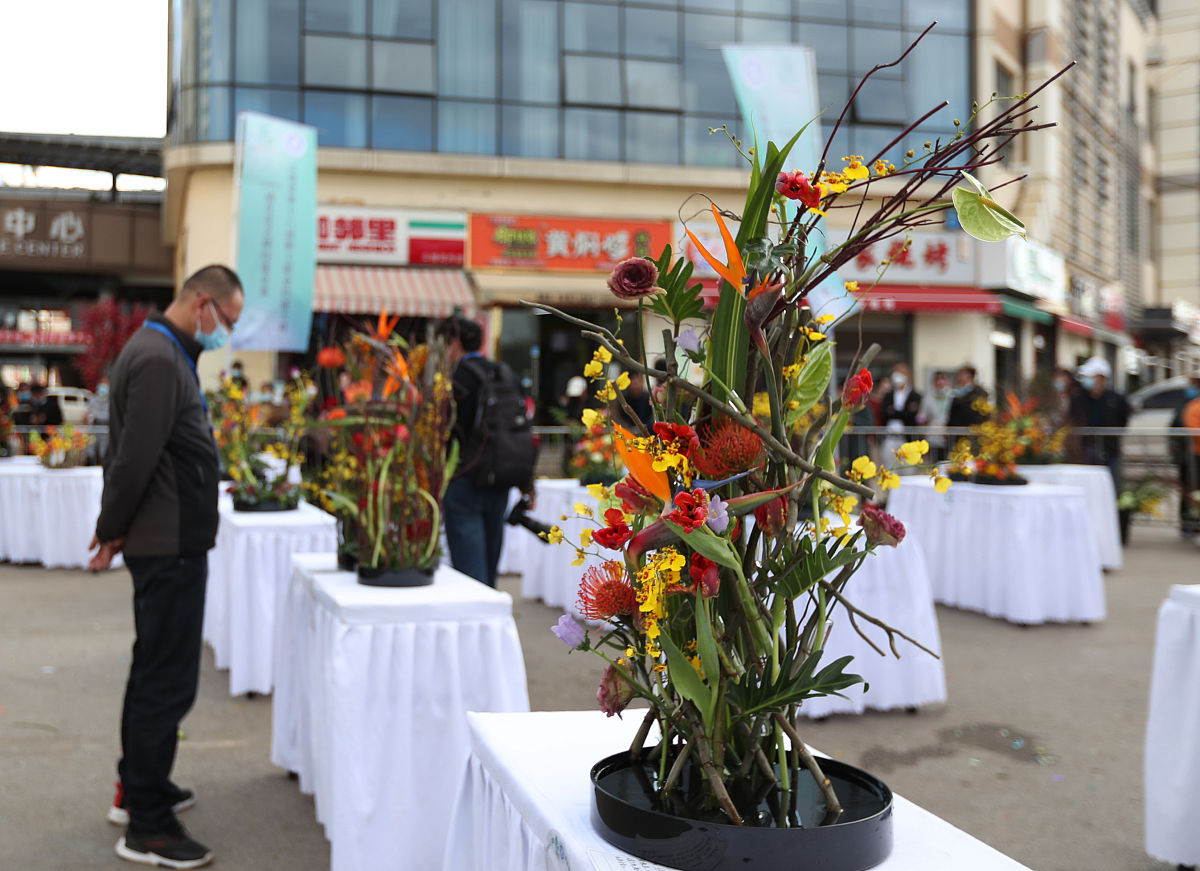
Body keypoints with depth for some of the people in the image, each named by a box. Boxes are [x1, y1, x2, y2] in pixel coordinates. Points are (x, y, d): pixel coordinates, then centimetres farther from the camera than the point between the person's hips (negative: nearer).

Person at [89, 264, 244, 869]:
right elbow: (134, 457, -23)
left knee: (155, 671, 20)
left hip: (170, 543, 11)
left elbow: (132, 455, 18)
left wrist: (115, 528, 17)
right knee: (169, 681, -4)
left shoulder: (166, 353, 14)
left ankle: (136, 789, 35)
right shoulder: (158, 359, -19)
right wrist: (113, 530, -11)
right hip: (169, 546, -11)